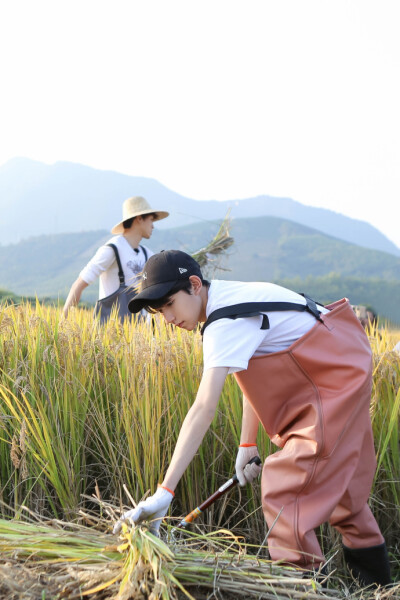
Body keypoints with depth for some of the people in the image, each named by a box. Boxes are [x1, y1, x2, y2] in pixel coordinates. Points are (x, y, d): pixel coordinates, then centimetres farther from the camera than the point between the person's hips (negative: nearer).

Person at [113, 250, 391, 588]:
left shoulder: (225, 323, -27)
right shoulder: (228, 299, 3)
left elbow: (203, 410, -34)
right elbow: (252, 375, 7)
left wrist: (165, 492, -35)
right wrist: (247, 444, 4)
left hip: (335, 377, -10)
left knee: (284, 491, -11)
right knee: (336, 481, 22)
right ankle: (375, 578, 39)